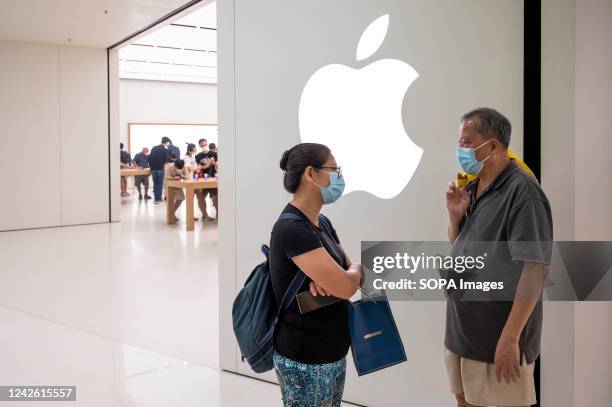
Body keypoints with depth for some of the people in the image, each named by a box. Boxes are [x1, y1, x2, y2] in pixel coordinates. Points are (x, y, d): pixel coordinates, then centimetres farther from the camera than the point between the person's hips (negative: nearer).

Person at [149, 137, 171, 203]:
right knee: (160, 184, 1)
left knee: (155, 184, 12)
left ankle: (156, 198, 13)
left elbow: (149, 158, 13)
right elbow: (166, 160, -5)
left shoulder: (154, 148, 13)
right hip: (160, 169, -5)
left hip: (153, 169, 5)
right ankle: (158, 199, -1)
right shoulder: (165, 150, -4)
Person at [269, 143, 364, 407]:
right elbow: (345, 287, -26)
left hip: (332, 353, 8)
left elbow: (357, 275, 7)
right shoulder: (292, 229, -22)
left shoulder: (322, 224, 7)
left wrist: (328, 279, -15)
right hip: (305, 360, -8)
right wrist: (355, 269, -3)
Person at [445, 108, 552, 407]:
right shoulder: (472, 189, 7)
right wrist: (455, 216, -3)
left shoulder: (521, 190, -17)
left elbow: (534, 268, -21)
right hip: (461, 328, 7)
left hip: (497, 336, -7)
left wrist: (510, 338, -22)